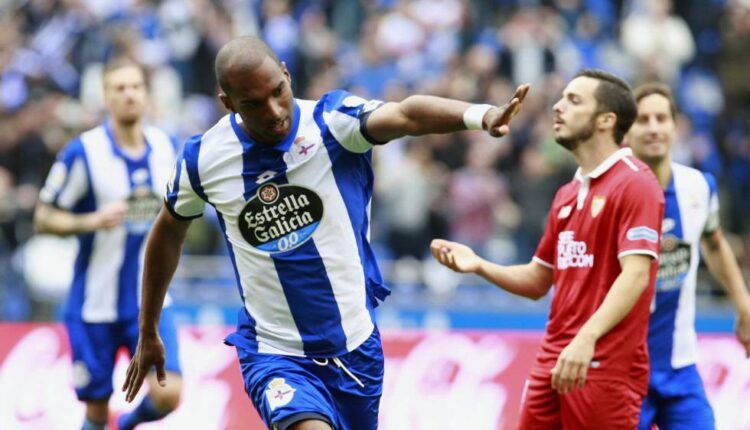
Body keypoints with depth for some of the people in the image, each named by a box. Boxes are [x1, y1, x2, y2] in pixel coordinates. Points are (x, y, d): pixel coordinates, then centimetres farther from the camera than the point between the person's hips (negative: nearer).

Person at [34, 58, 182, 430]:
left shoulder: (165, 146, 2)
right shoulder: (83, 152, -12)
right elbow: (44, 218, -8)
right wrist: (93, 221, -23)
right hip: (95, 304, -3)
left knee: (167, 395, -11)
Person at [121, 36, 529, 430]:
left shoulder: (332, 122, -14)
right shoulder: (202, 159, -7)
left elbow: (404, 114, -34)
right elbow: (169, 232, 12)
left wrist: (480, 114, -54)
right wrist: (148, 334, 19)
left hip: (356, 346, 1)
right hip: (274, 355, -1)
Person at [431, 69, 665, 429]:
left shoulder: (634, 184, -9)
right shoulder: (567, 195, 17)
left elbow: (635, 275, -20)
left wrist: (587, 337, -32)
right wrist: (479, 265, 8)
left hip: (605, 368, -8)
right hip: (552, 364, 8)